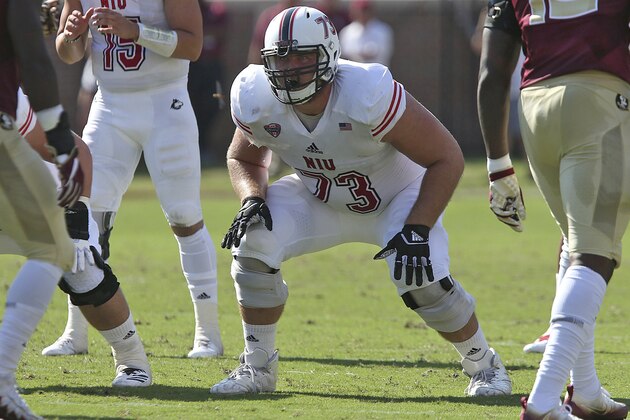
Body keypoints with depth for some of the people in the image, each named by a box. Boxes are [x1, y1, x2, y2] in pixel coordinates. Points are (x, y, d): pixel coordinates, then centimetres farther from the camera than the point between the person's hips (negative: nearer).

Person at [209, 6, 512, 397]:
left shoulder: (368, 95, -37)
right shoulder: (257, 102, -23)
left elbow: (447, 158, -28)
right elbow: (244, 158, 1)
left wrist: (417, 229, -33)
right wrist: (252, 200, -21)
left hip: (397, 197, -4)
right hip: (320, 199, 4)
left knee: (422, 278, -26)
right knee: (253, 244, -19)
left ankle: (485, 366, 2)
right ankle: (257, 367, -1)